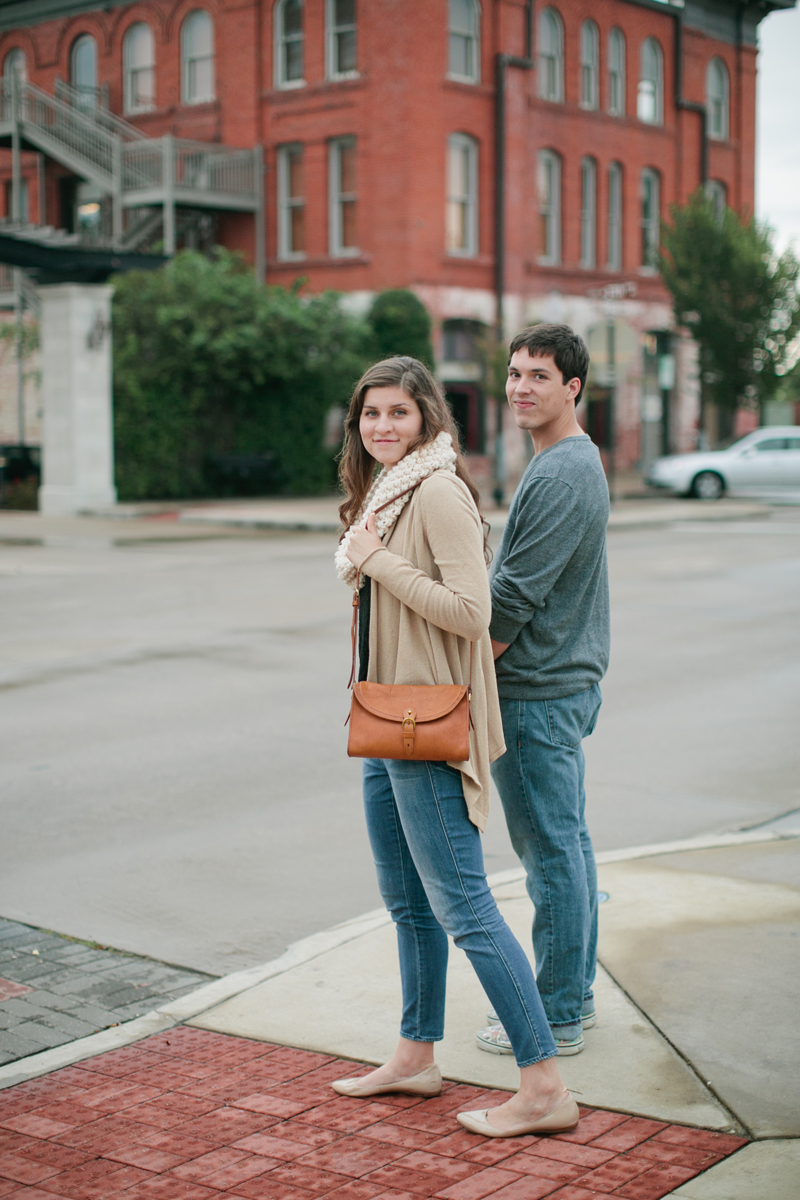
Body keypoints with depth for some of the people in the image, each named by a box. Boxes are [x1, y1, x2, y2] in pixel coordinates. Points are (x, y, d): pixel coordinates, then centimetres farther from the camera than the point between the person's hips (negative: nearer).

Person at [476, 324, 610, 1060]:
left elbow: (514, 597, -21)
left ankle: (556, 1017, 6)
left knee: (551, 851, -3)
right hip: (568, 678, 10)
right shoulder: (578, 463, 14)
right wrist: (478, 665, 17)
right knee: (567, 843, 16)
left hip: (537, 693, -10)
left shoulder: (561, 477, -19)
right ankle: (574, 991, 26)